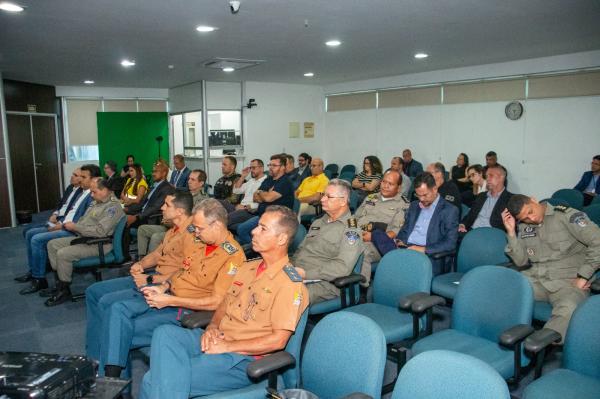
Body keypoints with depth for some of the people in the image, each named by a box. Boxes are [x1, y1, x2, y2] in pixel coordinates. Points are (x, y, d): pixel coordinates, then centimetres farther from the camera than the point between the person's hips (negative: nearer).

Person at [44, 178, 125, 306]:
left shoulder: (113, 206, -19)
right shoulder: (96, 202, 12)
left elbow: (100, 231, -27)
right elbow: (84, 220, 23)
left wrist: (76, 227, -21)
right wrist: (73, 225, 1)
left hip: (98, 244, -11)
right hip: (83, 238, 11)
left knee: (63, 254, -23)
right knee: (52, 244, 11)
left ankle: (65, 291, -4)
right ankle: (60, 284, 13)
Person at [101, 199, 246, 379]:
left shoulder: (234, 256, -18)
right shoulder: (197, 241, 6)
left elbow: (216, 302, -20)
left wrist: (170, 301, -18)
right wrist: (164, 287, 1)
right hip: (169, 295, 8)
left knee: (127, 330, -18)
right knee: (117, 309, -12)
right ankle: (110, 376, -12)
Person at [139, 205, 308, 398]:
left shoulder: (290, 283, -12)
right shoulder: (248, 267, 14)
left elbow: (278, 340, -17)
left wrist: (228, 346, -15)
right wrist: (212, 328, 1)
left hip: (245, 358, -7)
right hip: (217, 341, 8)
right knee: (165, 333, -22)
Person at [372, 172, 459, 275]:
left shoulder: (450, 210, 2)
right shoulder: (414, 205, 21)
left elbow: (450, 243, -6)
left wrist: (424, 249, -17)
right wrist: (398, 240, 2)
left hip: (427, 255, -6)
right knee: (377, 234, -21)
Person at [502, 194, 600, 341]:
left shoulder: (566, 215, -4)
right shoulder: (523, 226, 11)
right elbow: (521, 261, 8)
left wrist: (582, 277, -13)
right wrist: (511, 232, -2)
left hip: (568, 281, -5)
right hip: (535, 278, 5)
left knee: (568, 310, -37)